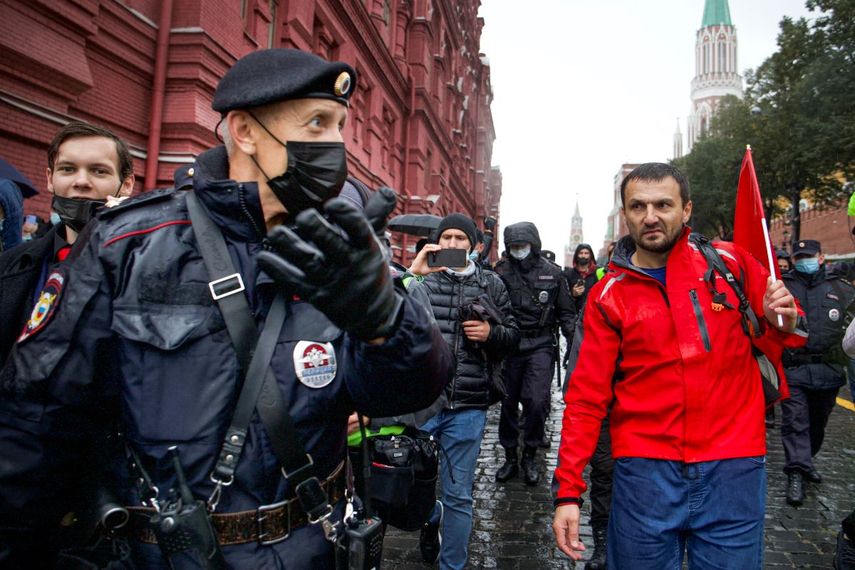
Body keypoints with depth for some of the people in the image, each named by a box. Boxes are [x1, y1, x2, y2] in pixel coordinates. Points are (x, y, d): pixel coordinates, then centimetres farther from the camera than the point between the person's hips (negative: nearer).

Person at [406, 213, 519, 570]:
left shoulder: (491, 284, 7)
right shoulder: (420, 280, 2)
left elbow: (513, 335, 12)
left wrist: (491, 333, -8)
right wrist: (410, 273, -22)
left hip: (468, 407, 1)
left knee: (458, 496, 12)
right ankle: (432, 515, 43)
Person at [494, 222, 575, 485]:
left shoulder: (552, 273, 4)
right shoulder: (502, 272, 0)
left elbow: (566, 313, 11)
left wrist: (574, 343, 4)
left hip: (541, 346, -1)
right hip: (509, 345, 1)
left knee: (536, 401, -10)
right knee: (508, 402, 9)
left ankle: (530, 456, 12)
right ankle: (510, 457, 26)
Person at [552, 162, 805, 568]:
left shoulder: (730, 263, 1)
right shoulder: (608, 297, -2)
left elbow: (780, 332, 15)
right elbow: (588, 397, -3)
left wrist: (783, 322, -10)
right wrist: (568, 490, -7)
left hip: (733, 466, 1)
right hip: (644, 471, 0)